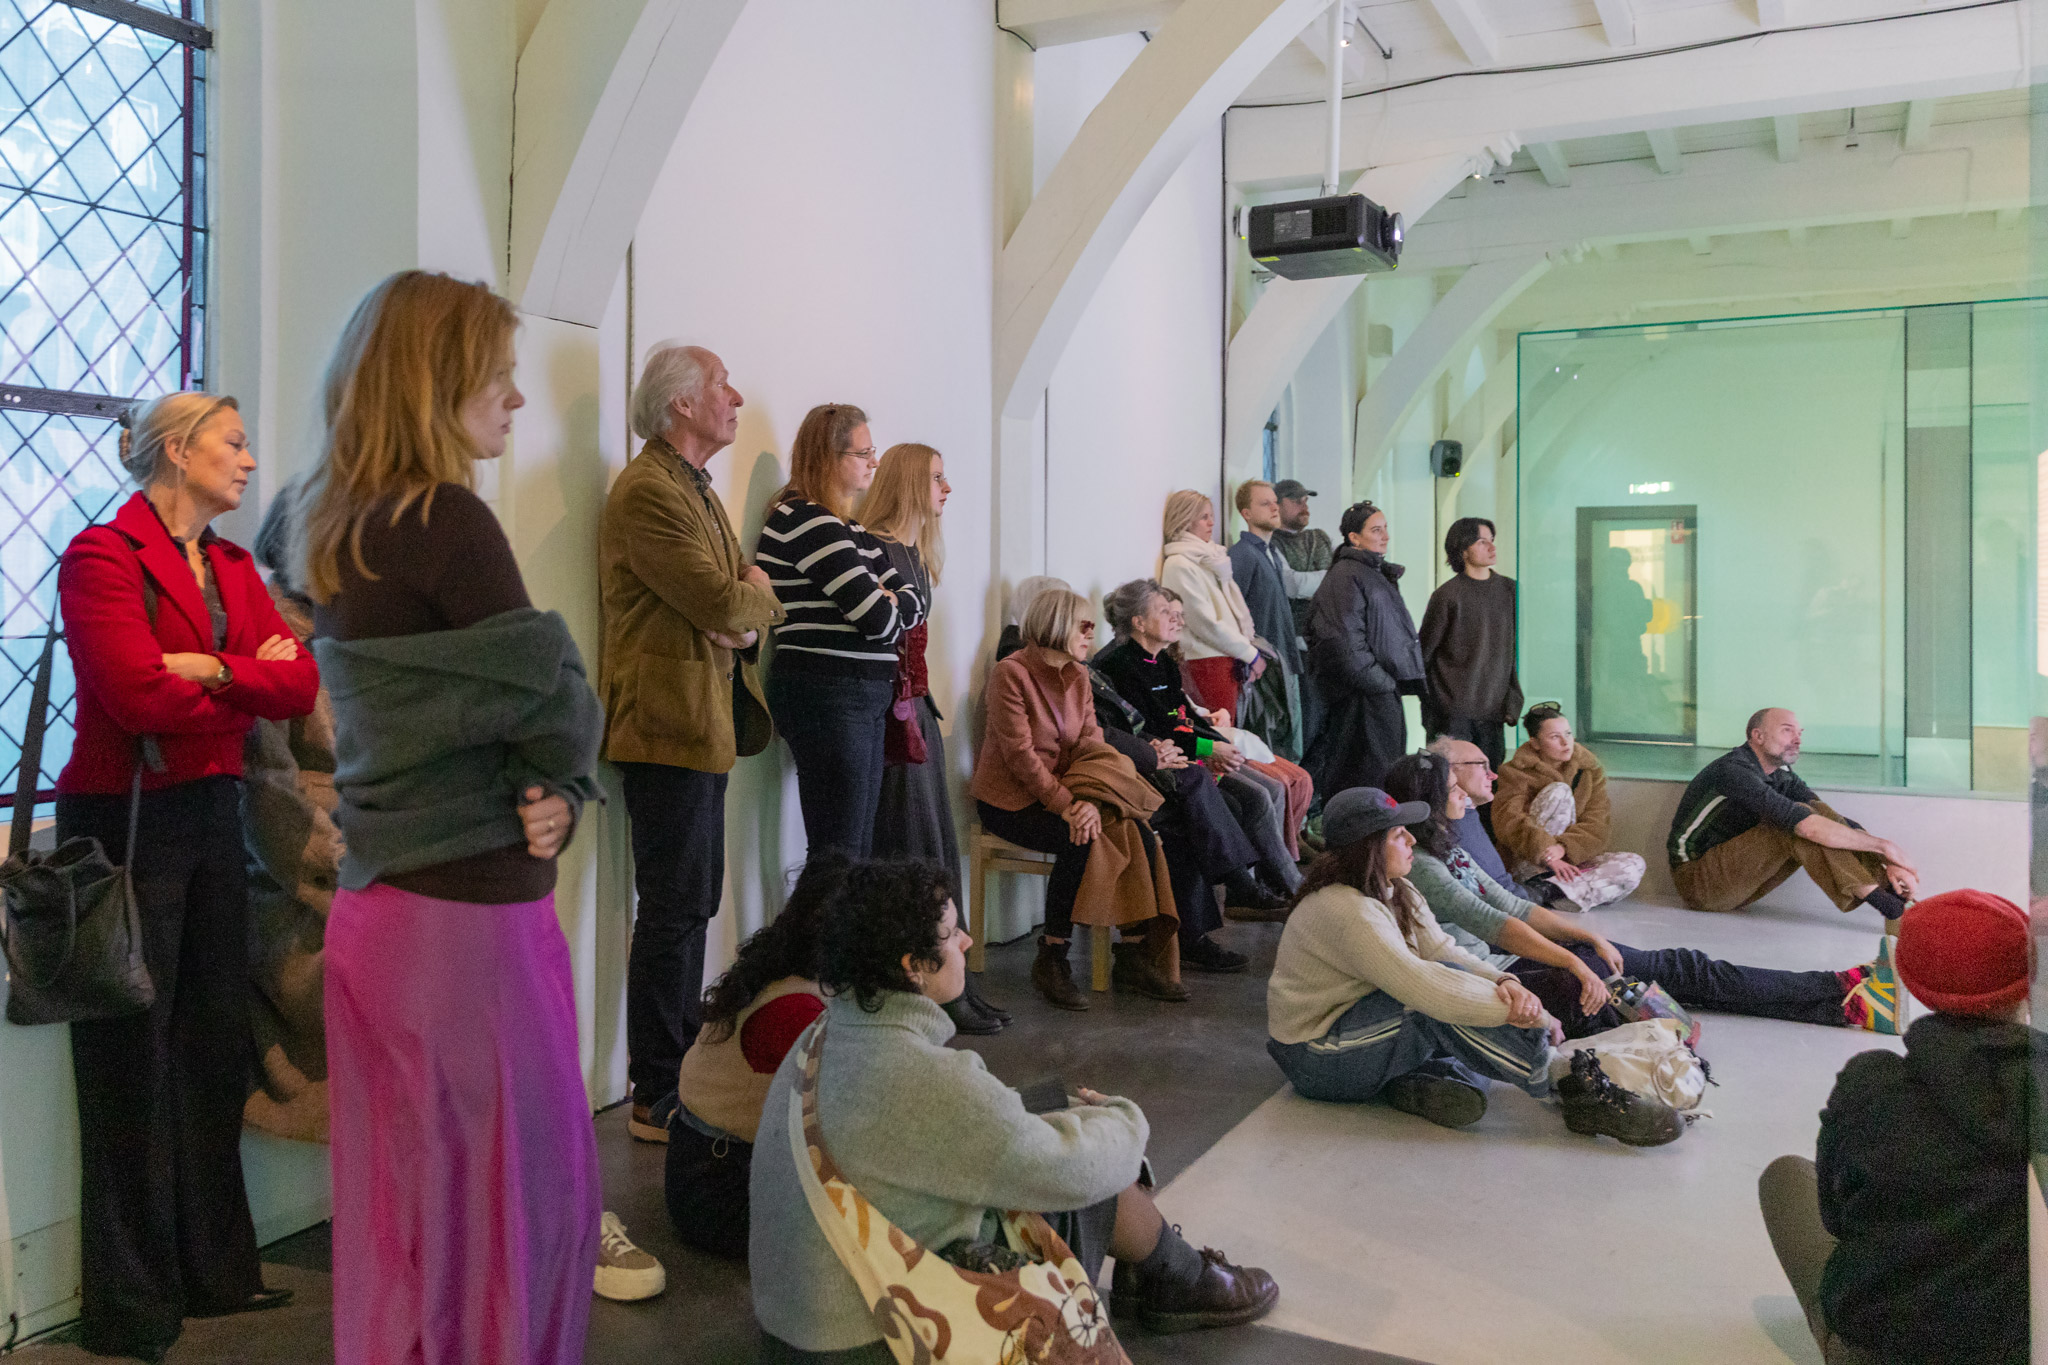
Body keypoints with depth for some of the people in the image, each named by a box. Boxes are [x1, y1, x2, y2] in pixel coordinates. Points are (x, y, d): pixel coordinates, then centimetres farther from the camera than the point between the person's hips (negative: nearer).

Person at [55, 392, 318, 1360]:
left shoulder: (234, 567, 13)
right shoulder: (101, 555, -9)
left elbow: (301, 683, 0)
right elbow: (143, 697, -20)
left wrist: (209, 672, -15)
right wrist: (251, 677, -6)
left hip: (212, 816, 7)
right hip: (125, 823, -7)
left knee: (215, 1044, 11)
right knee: (133, 1057, 2)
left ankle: (215, 1271, 25)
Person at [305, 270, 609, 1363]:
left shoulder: (343, 532, 10)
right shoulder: (447, 521, -16)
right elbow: (552, 700, -15)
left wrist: (549, 796, -2)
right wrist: (564, 785, 5)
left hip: (380, 904, 8)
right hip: (471, 916, -8)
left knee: (401, 1196, 18)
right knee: (518, 1189, 4)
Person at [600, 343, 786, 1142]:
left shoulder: (696, 490, 20)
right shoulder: (646, 491, -13)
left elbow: (754, 603, 19)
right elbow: (720, 601, -22)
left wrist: (749, 621, -4)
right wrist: (753, 594, 0)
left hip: (706, 722, 10)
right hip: (669, 722, -10)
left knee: (695, 901, 15)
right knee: (673, 909, -6)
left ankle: (684, 1069, 26)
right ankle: (658, 1099, 3)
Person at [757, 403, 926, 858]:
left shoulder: (852, 529, 19)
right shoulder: (805, 521, -11)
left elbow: (915, 601, 14)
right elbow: (880, 619, -17)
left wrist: (885, 602, -6)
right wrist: (889, 603, 5)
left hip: (865, 699, 10)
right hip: (826, 696, -10)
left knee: (860, 851, 10)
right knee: (838, 856, -8)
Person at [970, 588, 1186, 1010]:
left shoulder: (1078, 674, 9)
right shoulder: (1012, 673, -13)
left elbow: (1092, 742, 0)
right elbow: (1020, 754, -19)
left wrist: (1090, 802, -18)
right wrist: (1066, 806, -26)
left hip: (1064, 789, 7)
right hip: (1011, 798, -6)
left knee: (1140, 835, -15)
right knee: (1080, 842, -31)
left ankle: (1133, 958, -7)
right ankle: (1051, 961, -16)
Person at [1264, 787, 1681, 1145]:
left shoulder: (1395, 892, 8)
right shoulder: (1347, 912, -25)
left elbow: (1443, 950, -2)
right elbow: (1420, 984, -32)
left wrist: (1504, 983, -23)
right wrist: (1524, 1014, -27)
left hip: (1359, 1024, 10)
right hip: (1318, 1058, -10)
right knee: (1445, 1000, -28)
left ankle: (1423, 1081, -19)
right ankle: (1580, 1094, -25)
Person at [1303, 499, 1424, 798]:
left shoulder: (1380, 574, 19)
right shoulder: (1346, 576, -12)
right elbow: (1346, 641, -19)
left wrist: (1394, 681, 15)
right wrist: (1381, 681, -17)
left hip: (1384, 689, 10)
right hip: (1363, 695, -10)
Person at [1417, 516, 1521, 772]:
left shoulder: (1509, 590, 9)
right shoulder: (1448, 594, -5)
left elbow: (1518, 650, 13)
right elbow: (1423, 654, 0)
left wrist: (1514, 700, 6)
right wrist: (1429, 708, -1)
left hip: (1493, 711, 4)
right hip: (1453, 711, -4)